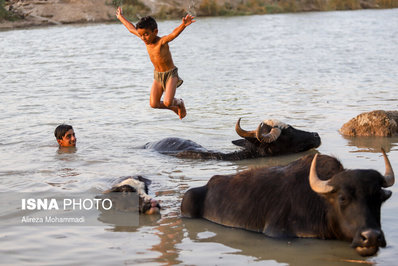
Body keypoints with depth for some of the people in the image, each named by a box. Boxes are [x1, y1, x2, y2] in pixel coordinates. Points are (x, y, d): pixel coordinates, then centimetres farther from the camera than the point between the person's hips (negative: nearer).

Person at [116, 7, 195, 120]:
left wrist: (183, 25, -62)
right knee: (153, 104, -6)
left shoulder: (162, 41, -21)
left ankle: (180, 103, 15)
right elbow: (131, 28, 13)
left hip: (171, 74, -7)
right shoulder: (146, 39, -2)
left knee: (167, 102, -22)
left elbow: (174, 34, -41)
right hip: (157, 76, 7)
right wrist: (121, 17, 28)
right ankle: (175, 108, 20)